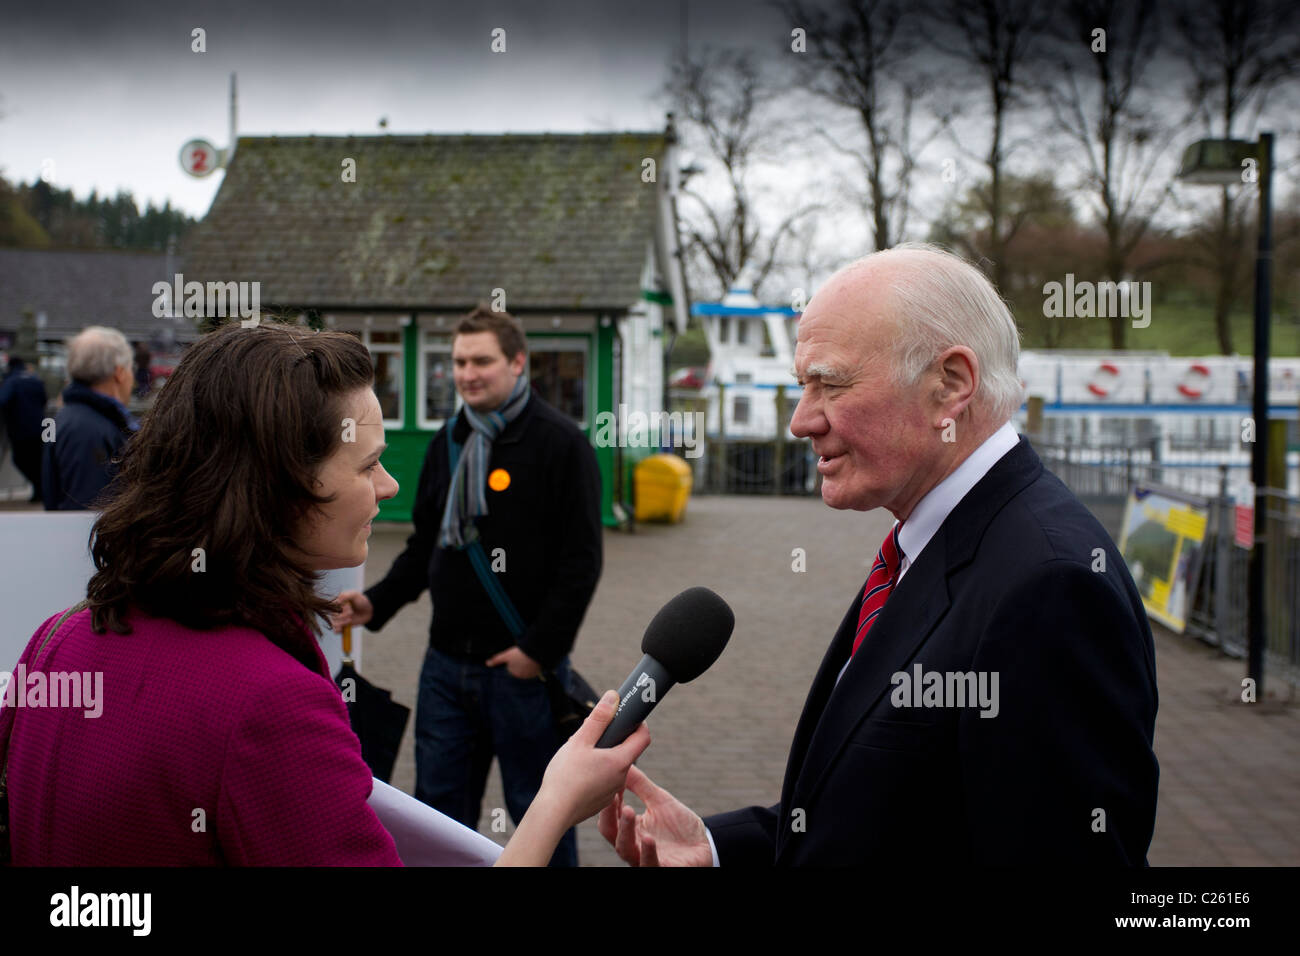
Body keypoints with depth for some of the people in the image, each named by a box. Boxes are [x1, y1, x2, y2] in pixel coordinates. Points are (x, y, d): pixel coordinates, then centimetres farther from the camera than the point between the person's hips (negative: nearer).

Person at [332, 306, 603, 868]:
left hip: (522, 667, -6)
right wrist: (377, 603, 3)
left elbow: (581, 561, -13)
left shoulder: (559, 443, -9)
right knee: (439, 804, 13)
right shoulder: (448, 443, 11)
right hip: (447, 662, 6)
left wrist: (540, 649, -16)